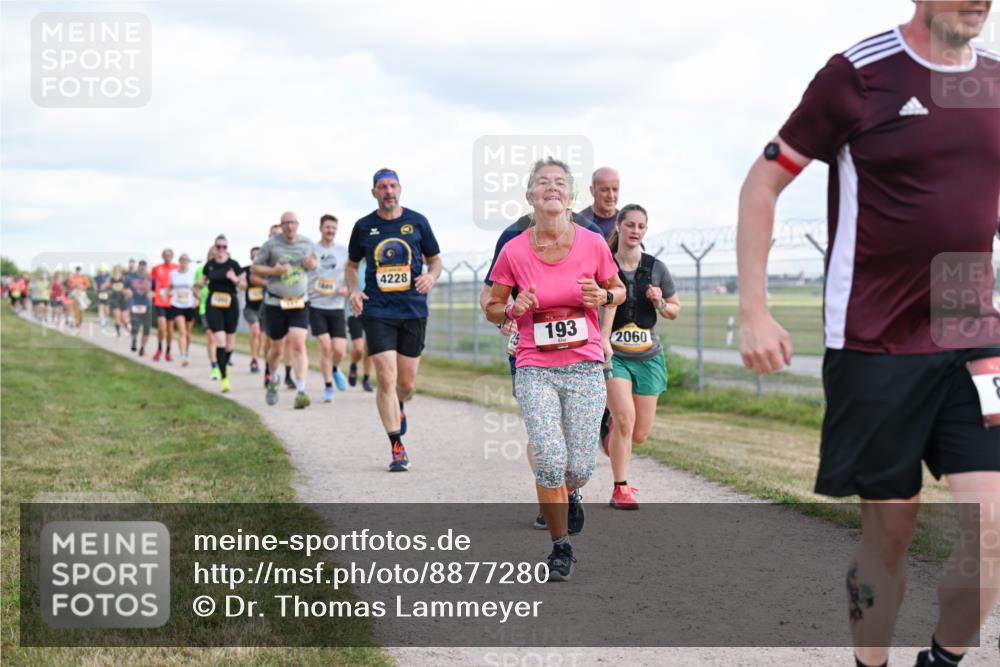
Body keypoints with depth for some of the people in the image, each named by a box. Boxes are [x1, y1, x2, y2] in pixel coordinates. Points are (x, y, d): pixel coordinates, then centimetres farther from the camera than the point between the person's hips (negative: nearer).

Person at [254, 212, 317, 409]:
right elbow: (255, 267, 1)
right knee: (277, 348, 8)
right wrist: (273, 271, -18)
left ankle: (301, 391, -17)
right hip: (275, 303, -1)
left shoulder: (306, 243, 5)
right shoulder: (271, 244, -4)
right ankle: (273, 379, 39)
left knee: (298, 344, -15)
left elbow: (314, 261, 21)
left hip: (300, 303, 1)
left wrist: (312, 263, -4)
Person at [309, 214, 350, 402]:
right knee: (325, 346, -12)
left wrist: (347, 288, -7)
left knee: (339, 349, -6)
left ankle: (335, 370, 29)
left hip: (336, 307, 2)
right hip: (315, 306, -2)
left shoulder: (344, 252, 6)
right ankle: (328, 387, 5)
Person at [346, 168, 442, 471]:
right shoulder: (364, 227, 5)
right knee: (386, 378, -11)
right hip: (377, 312, -1)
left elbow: (435, 260, 14)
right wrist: (354, 291, -1)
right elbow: (352, 265, 18)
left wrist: (431, 277, -9)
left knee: (407, 383, 7)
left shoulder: (417, 222, 4)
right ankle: (397, 447, -4)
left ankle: (397, 408, 44)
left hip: (413, 310, 1)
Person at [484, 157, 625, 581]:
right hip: (535, 369, -1)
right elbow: (492, 308, 9)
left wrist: (603, 296, -9)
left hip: (585, 367, 1)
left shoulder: (593, 244, -3)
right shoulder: (513, 252, -4)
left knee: (580, 467, -3)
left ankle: (564, 497, 36)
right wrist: (514, 310, -13)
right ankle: (561, 547, 4)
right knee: (551, 460, -16)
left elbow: (618, 290, 14)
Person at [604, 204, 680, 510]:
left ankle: (612, 423, 41)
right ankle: (620, 490, -7)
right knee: (626, 418, -21)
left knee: (640, 435, 4)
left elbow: (675, 311, 14)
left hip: (648, 356, 3)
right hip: (612, 354, -3)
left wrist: (660, 303, -7)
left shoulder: (656, 268, 3)